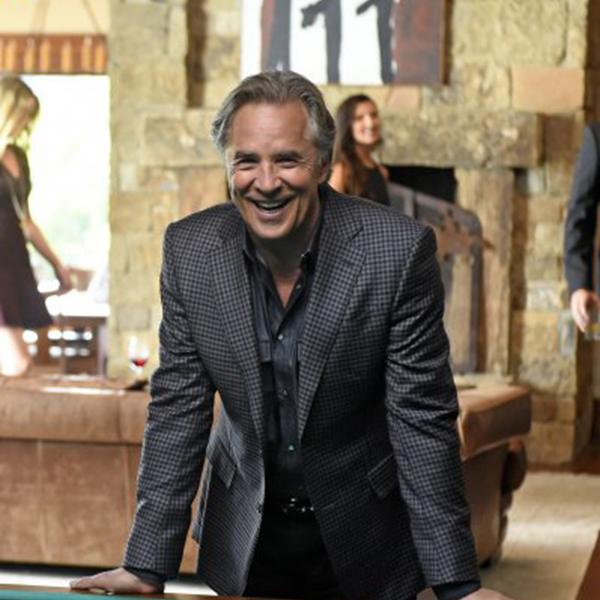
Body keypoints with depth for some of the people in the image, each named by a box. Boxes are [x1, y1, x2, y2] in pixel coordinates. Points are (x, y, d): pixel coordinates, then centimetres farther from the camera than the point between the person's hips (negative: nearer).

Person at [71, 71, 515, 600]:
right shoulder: (189, 249, -11)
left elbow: (421, 420, -17)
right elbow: (177, 410, -6)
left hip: (364, 540, -2)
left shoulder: (400, 251, -20)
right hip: (245, 536, 2)